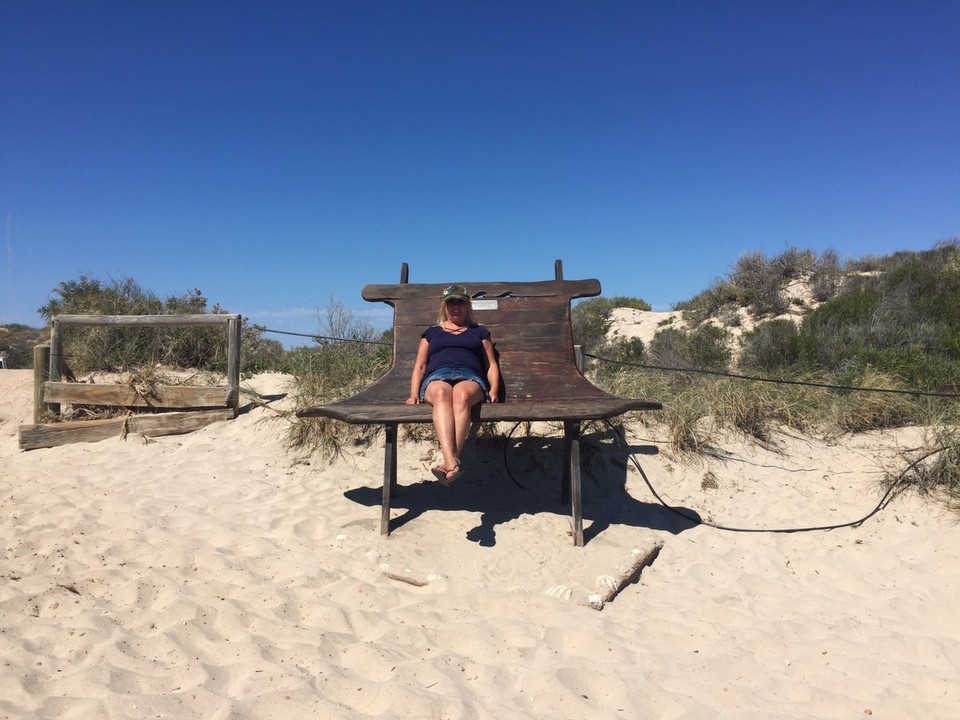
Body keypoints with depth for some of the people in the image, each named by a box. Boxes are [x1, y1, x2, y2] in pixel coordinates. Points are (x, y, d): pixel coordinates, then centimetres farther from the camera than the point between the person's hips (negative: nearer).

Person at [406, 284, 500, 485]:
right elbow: (420, 366, 23)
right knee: (442, 395, -41)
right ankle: (452, 462, -59)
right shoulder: (431, 332, 31)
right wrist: (414, 394, 4)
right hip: (437, 378, 0)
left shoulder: (479, 331, 31)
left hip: (470, 378, 0)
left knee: (461, 395, -41)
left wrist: (494, 389, 2)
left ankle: (450, 461, -54)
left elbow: (491, 364, 22)